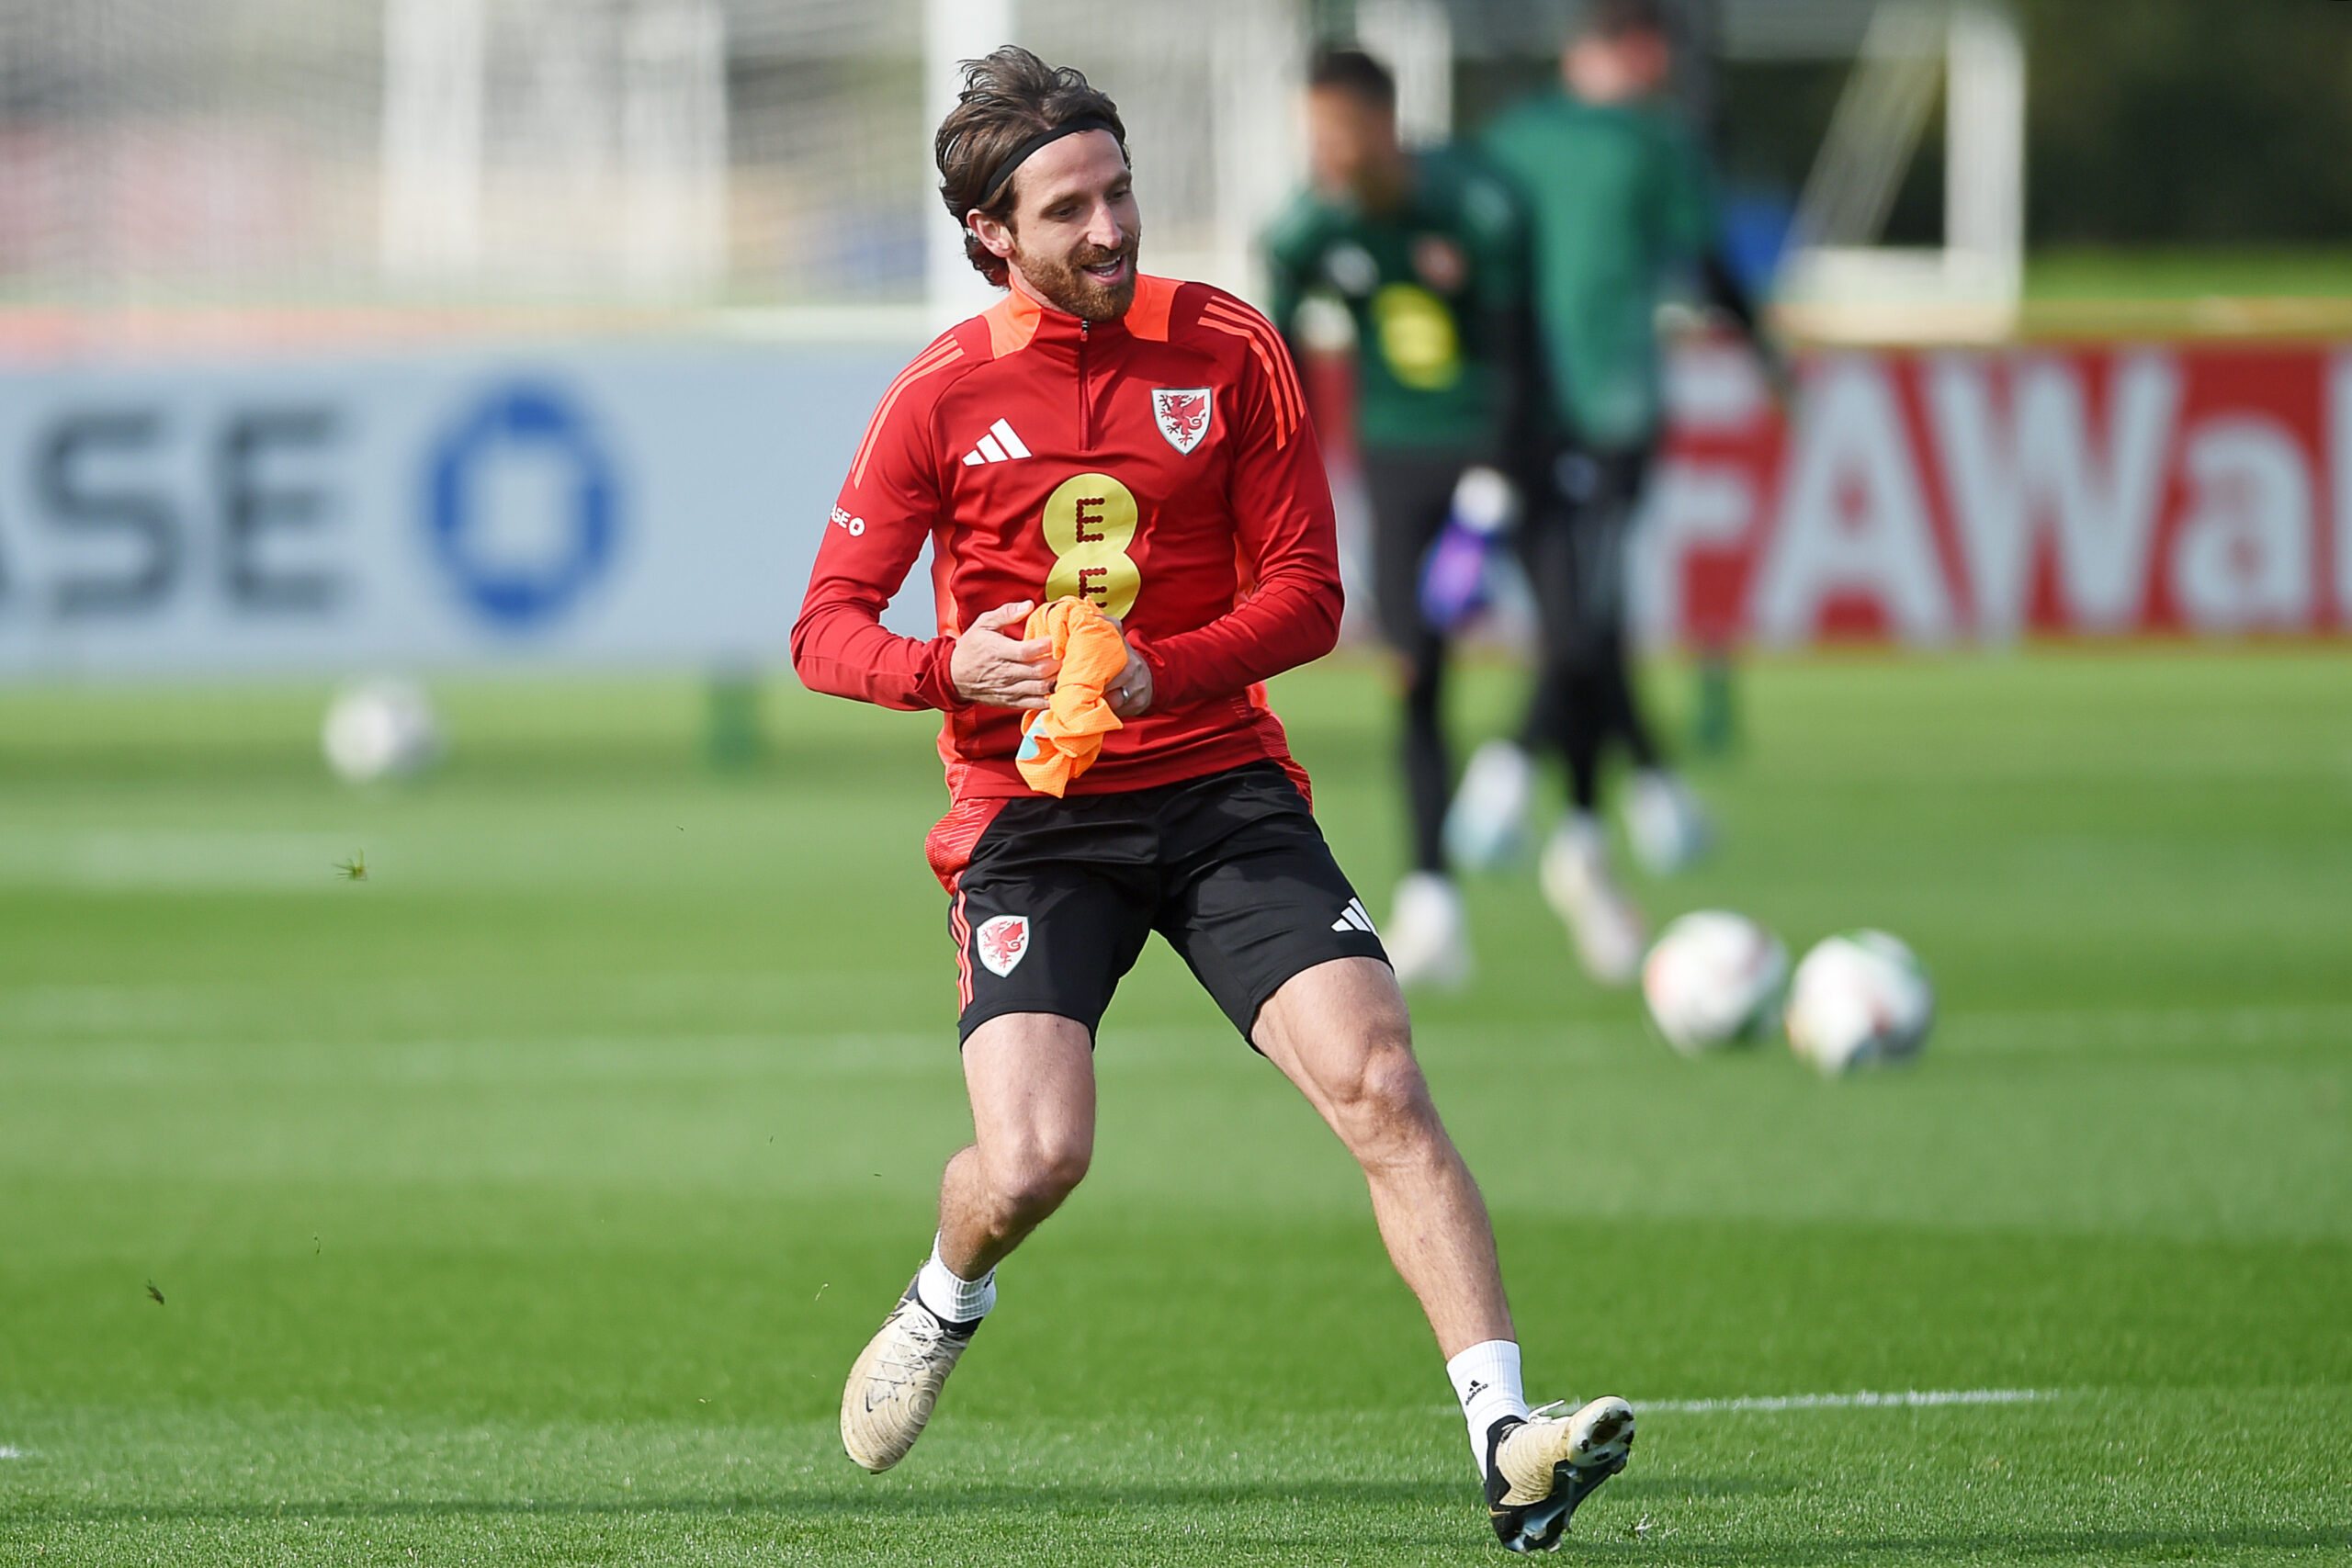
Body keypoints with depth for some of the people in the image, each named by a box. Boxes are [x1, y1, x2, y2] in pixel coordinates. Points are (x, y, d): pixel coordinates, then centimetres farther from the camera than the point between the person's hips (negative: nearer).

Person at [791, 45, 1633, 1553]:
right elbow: (828, 626, 3)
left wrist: (1153, 675, -16)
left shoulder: (1229, 351, 1)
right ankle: (947, 1303, 20)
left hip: (1221, 786, 1)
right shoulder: (944, 395, -2)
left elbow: (1306, 593, 1)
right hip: (1031, 818, -1)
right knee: (1033, 1159, -17)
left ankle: (1508, 1443, -21)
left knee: (1380, 1084, -17)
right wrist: (953, 665, -19)